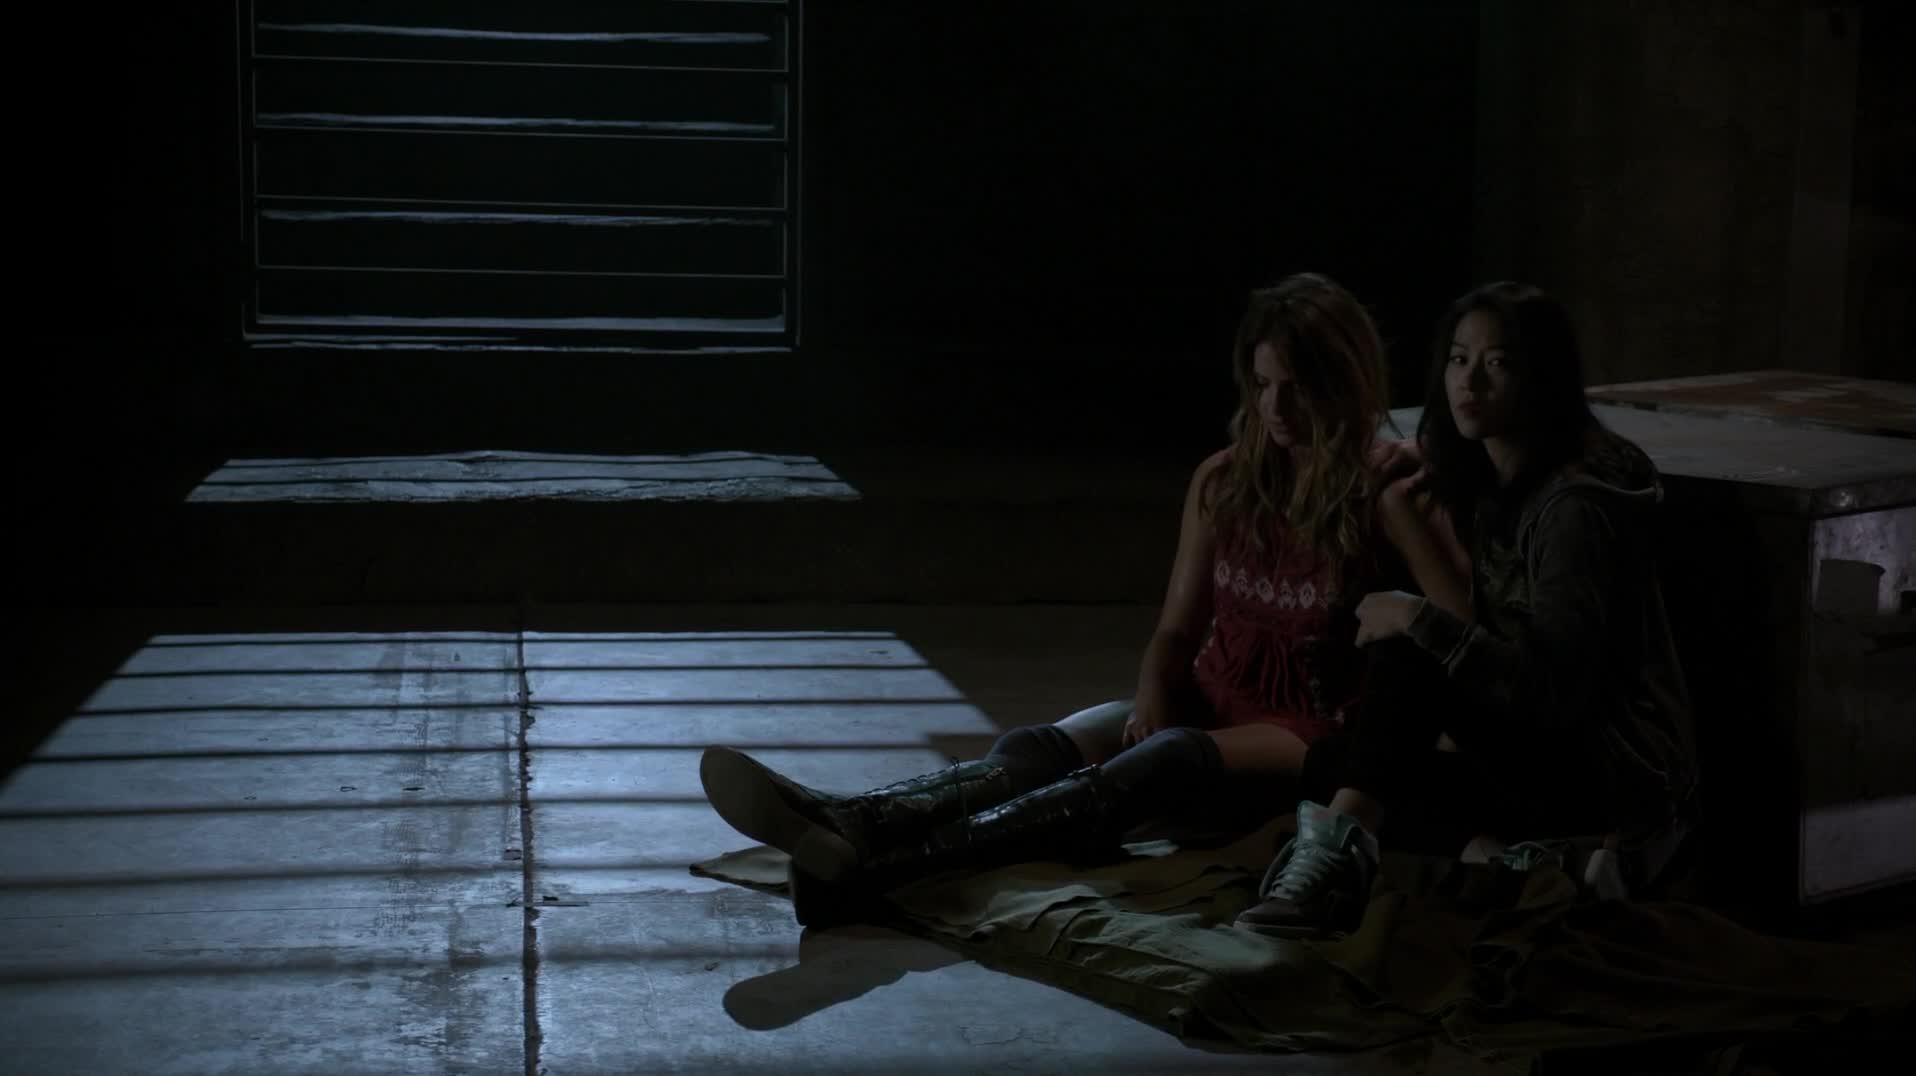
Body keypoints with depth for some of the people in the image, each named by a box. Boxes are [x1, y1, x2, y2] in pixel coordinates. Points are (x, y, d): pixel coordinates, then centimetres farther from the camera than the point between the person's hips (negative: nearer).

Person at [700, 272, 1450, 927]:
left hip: (1306, 737, -6)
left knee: (1160, 763, -36)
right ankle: (847, 823, -54)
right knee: (1042, 748, -25)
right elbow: (1177, 631, 9)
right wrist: (1153, 702, -8)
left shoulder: (1383, 491, -7)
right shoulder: (1223, 482, 8)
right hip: (1206, 707, 6)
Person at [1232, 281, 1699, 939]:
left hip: (1618, 781, -9)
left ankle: (1340, 847, -36)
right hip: (1545, 754, 9)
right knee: (1332, 762, -3)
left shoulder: (1576, 504, -20)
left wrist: (1415, 618, -24)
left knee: (1410, 656, -25)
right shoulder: (1491, 483, 8)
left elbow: (1552, 690, -27)